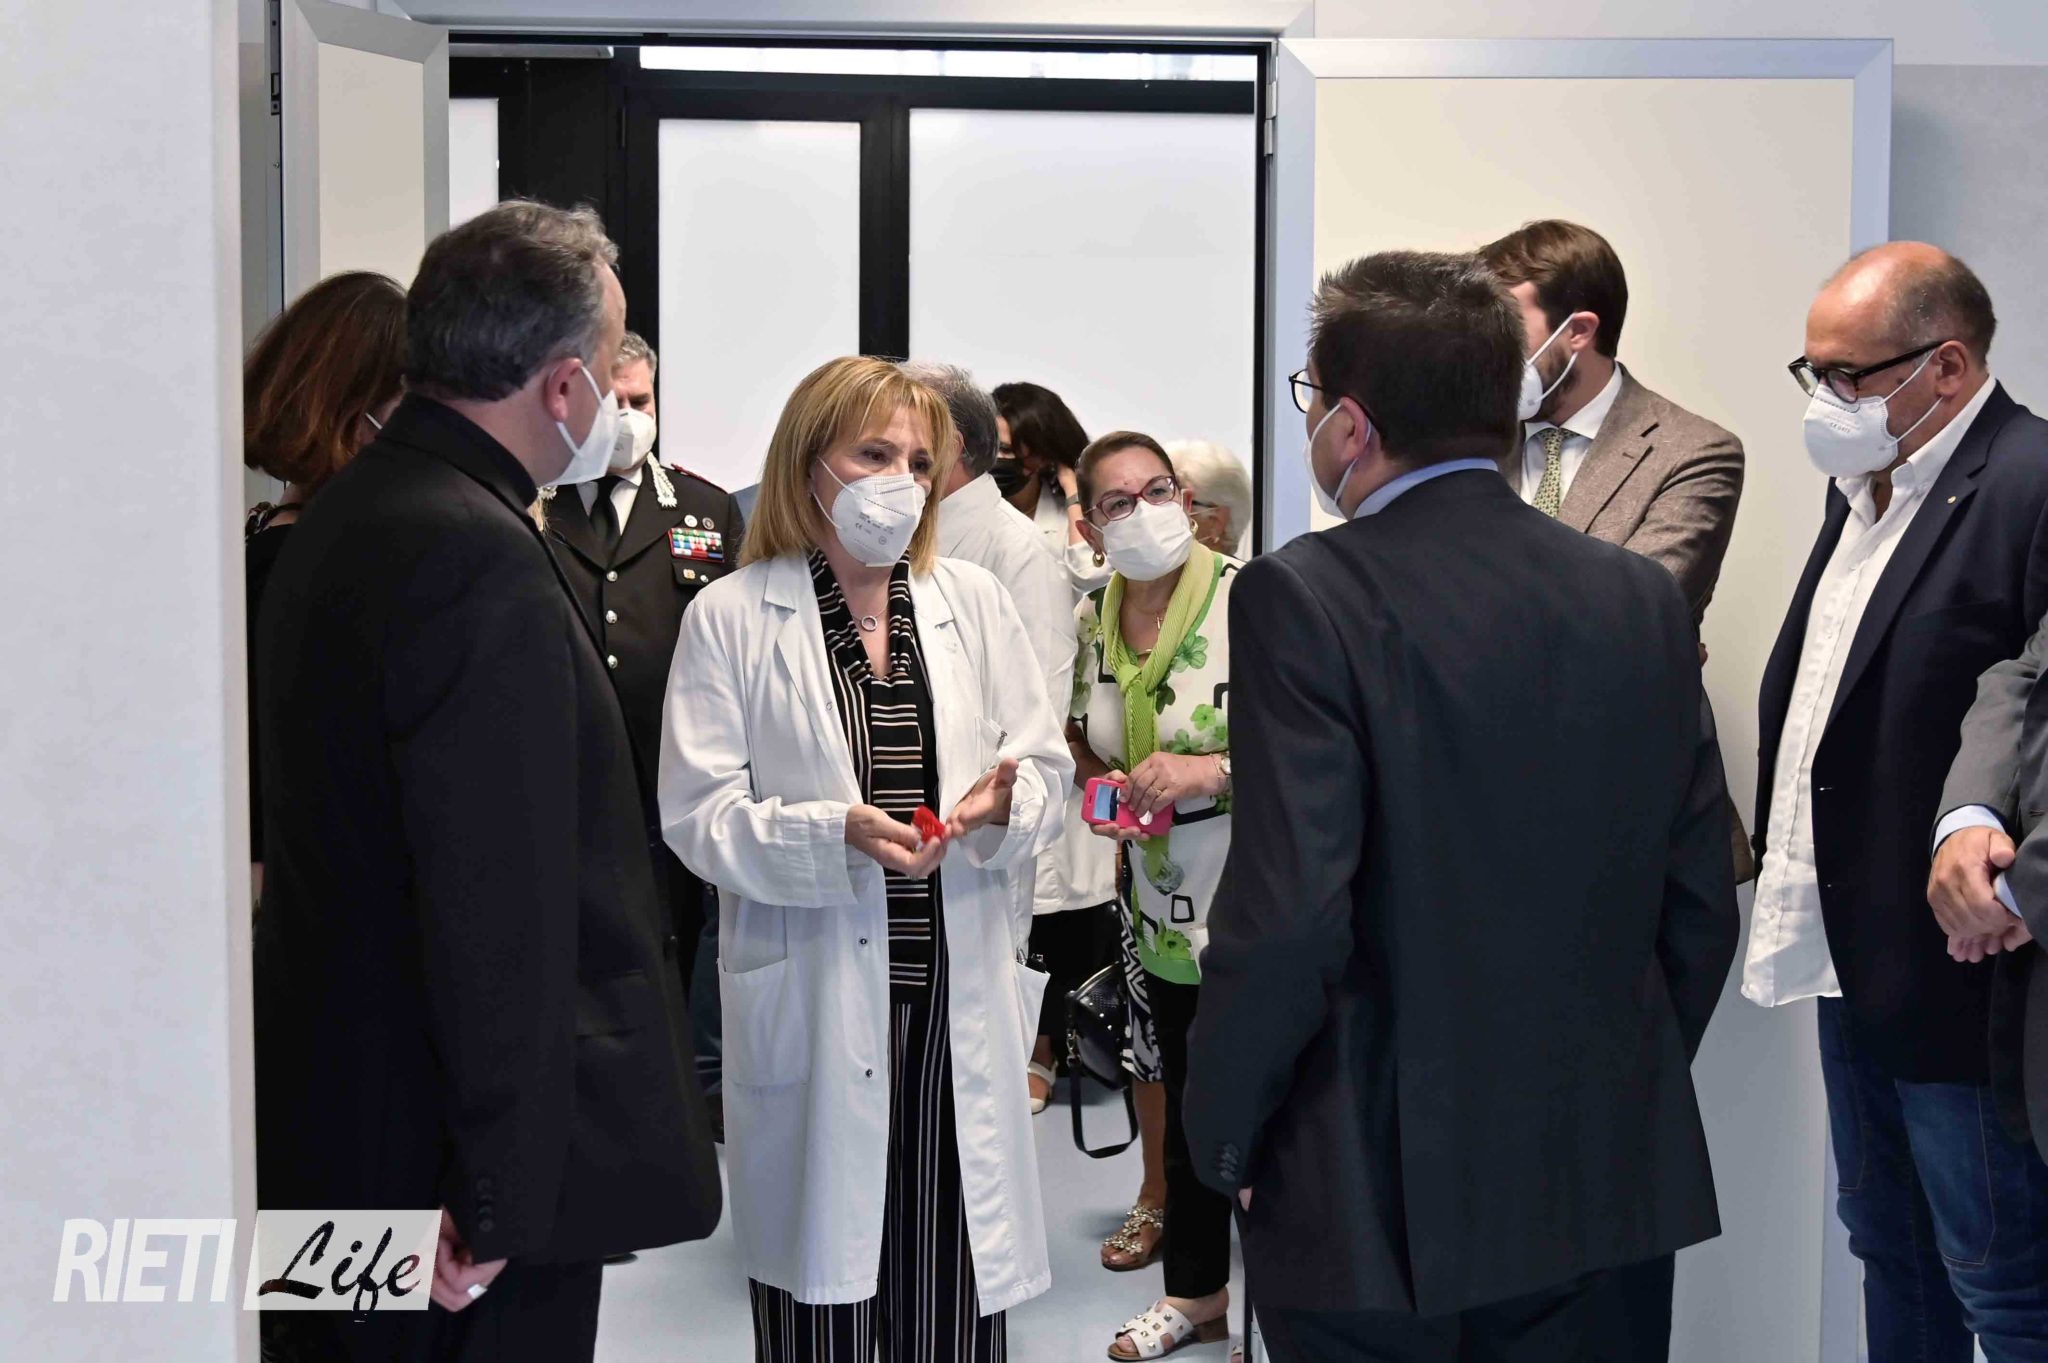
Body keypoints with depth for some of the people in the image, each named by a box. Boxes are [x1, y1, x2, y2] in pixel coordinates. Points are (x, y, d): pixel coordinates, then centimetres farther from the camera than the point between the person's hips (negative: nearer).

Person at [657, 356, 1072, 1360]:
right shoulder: (730, 617, -1)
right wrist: (837, 834, -20)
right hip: (816, 1004, -2)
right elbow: (698, 815, -5)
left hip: (961, 997, 3)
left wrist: (1008, 801, -13)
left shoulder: (975, 602, 10)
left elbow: (1046, 768, 10)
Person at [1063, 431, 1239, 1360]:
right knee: (1186, 1105, 20)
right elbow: (1078, 734, 20)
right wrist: (1100, 785, 0)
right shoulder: (1091, 620, 3)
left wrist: (1214, 770, -26)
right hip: (1158, 907, 6)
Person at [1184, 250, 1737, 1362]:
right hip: (1591, 1176, 5)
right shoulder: (1643, 598, 1)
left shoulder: (1306, 598, -16)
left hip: (1372, 1196, -5)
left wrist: (1223, 1137, -6)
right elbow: (1699, 902, 6)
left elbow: (1286, 916, -21)